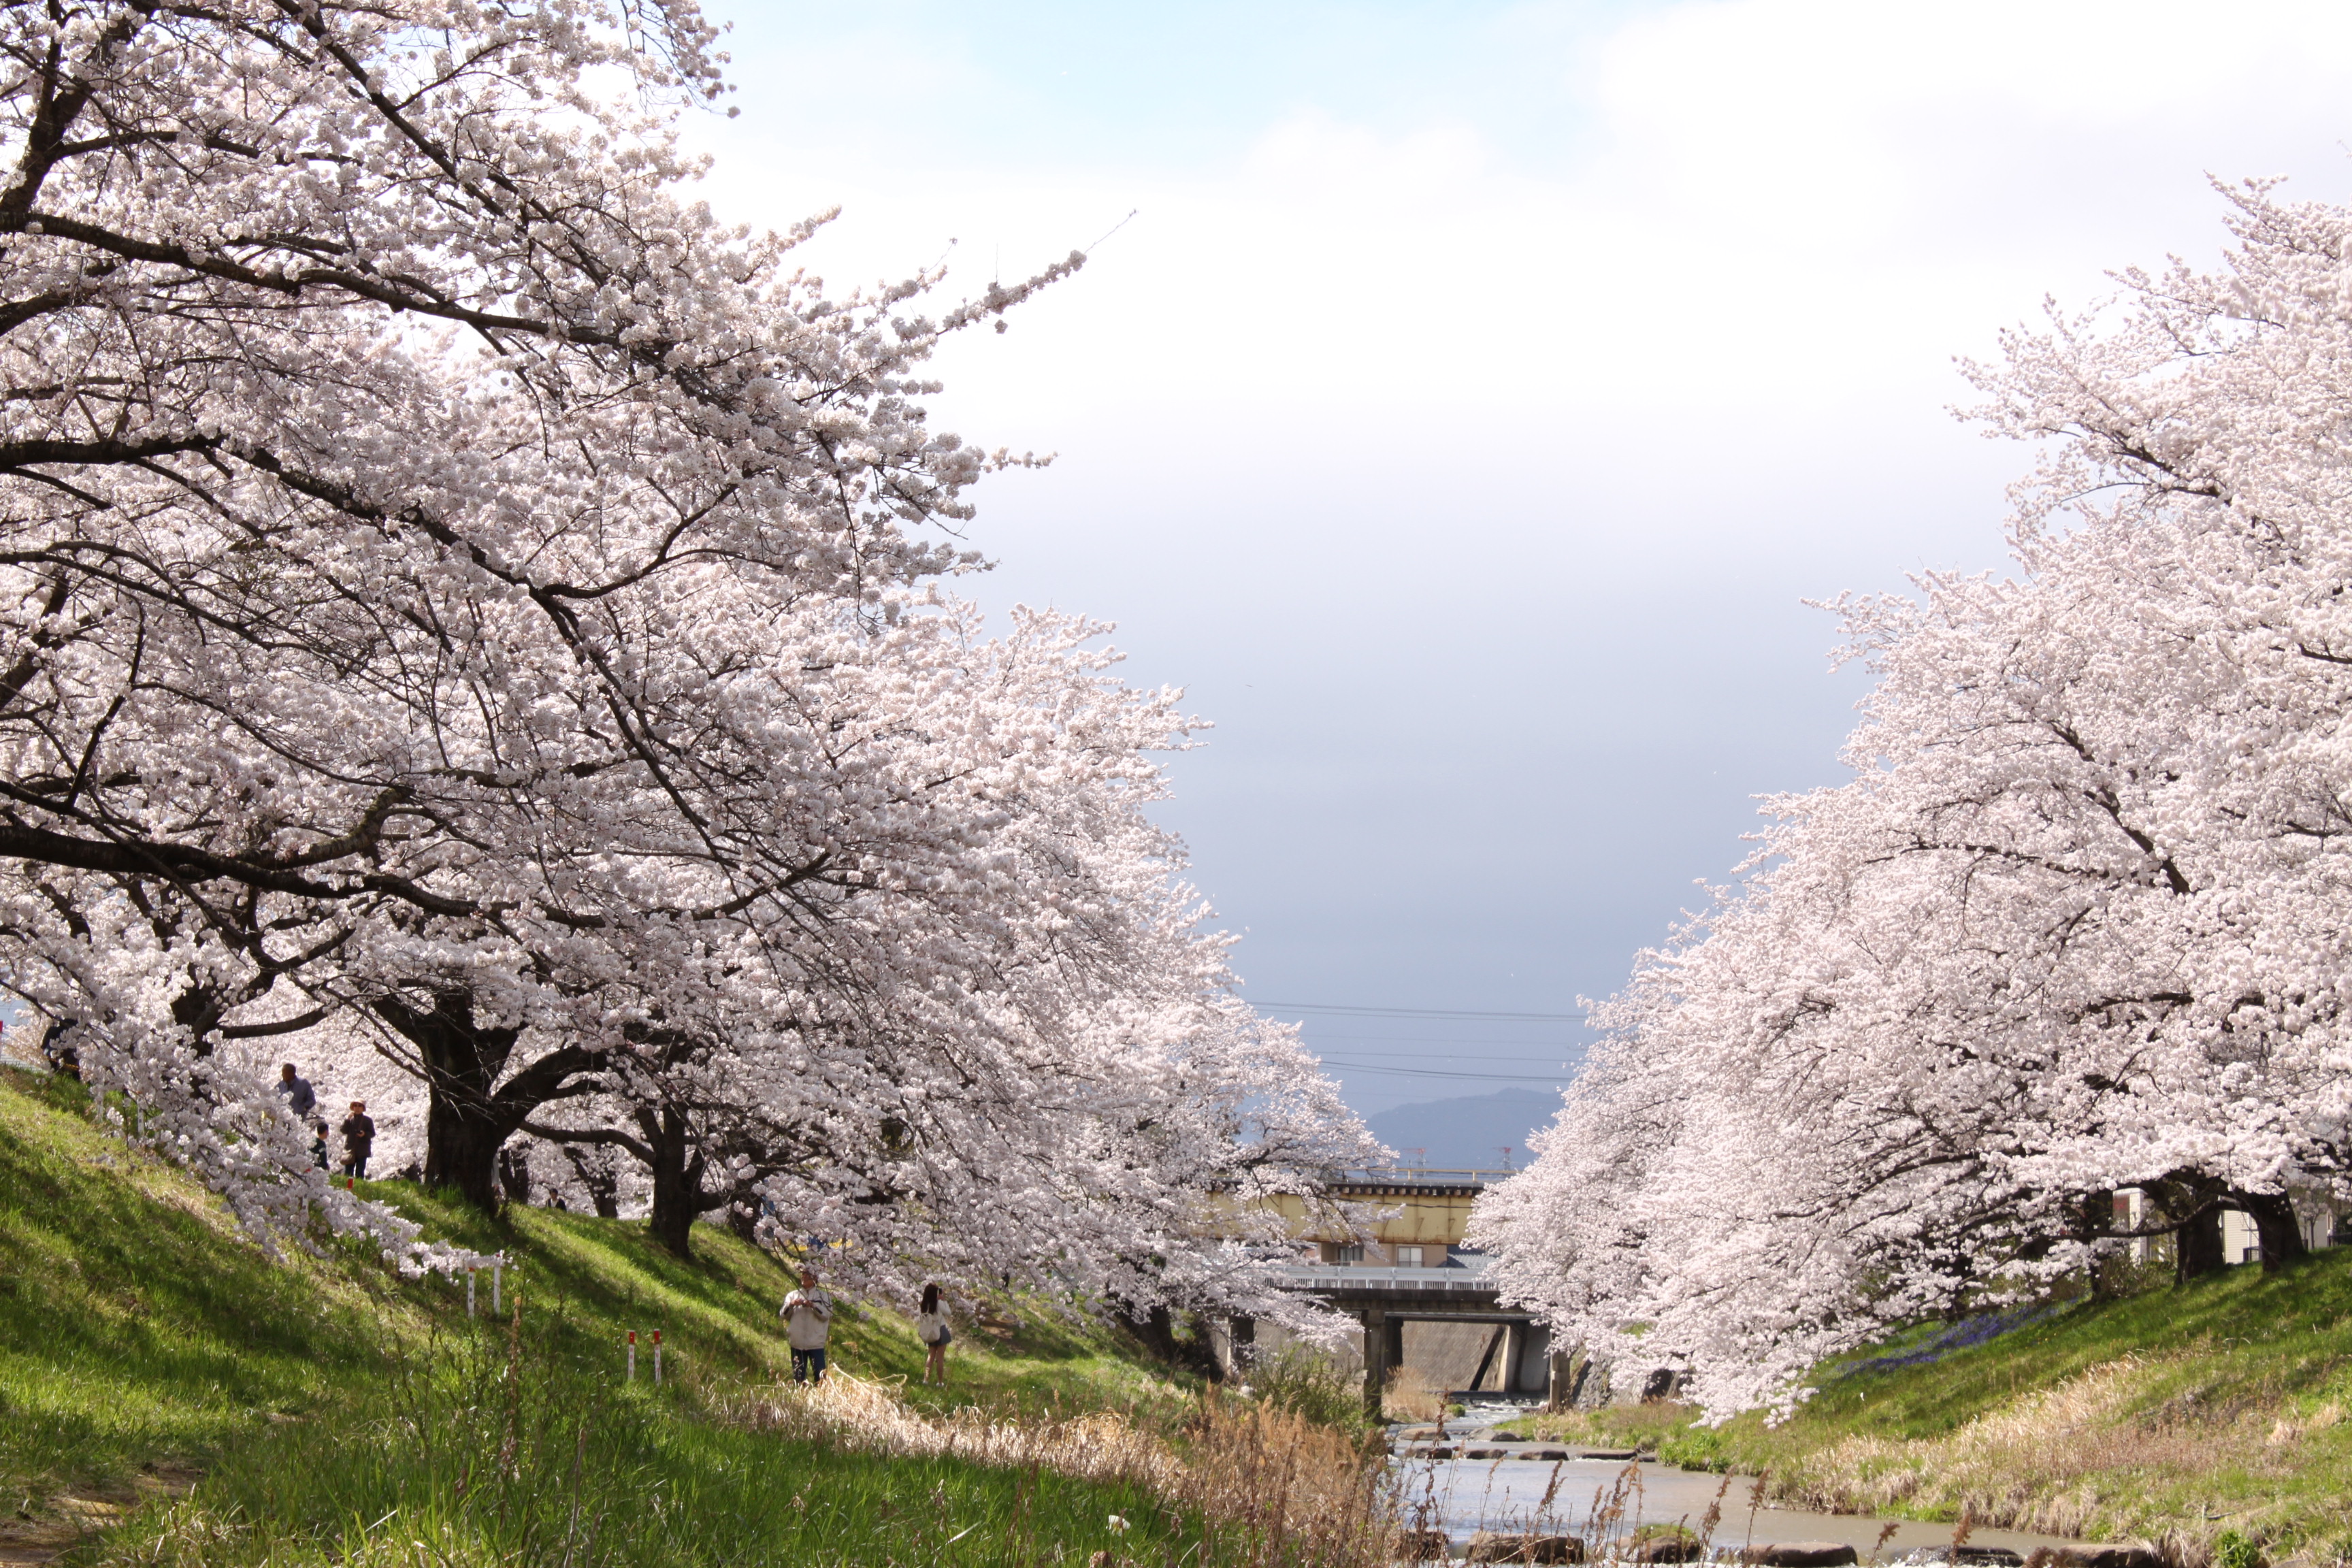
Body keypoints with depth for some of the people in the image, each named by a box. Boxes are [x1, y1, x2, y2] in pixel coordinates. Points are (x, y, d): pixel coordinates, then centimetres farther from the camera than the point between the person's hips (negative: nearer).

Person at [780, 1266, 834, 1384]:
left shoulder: (823, 1297, 6)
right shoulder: (793, 1296, 13)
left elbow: (826, 1315, -7)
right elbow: (783, 1315, 6)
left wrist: (813, 1305, -20)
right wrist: (791, 1305, -12)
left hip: (816, 1343, -2)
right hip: (797, 1343, 2)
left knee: (819, 1374, -6)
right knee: (798, 1376, 6)